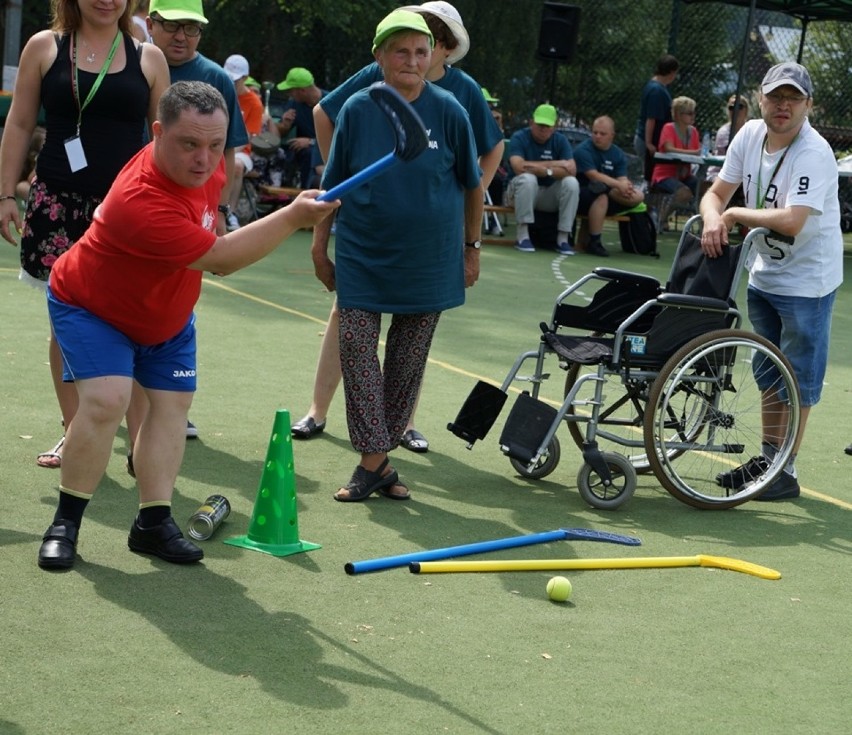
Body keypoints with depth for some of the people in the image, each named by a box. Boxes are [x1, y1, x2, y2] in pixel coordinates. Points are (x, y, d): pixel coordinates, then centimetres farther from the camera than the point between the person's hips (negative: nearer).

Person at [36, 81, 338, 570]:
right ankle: (66, 523, -8)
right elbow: (221, 258, -36)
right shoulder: (141, 203, -42)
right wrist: (294, 217, -36)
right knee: (106, 399, -22)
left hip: (166, 314, 8)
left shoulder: (206, 167, -16)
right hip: (91, 308, -8)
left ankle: (154, 523, 7)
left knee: (174, 401, 0)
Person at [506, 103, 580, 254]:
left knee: (572, 183, -23)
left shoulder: (560, 140, 0)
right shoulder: (519, 138, -10)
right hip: (520, 192, -3)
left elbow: (571, 169, -13)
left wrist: (545, 171, -28)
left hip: (549, 195, 3)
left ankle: (563, 238, -22)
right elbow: (519, 167, -27)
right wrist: (553, 164, -19)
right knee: (527, 178, -35)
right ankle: (522, 236, -31)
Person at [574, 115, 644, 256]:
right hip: (582, 196, -6)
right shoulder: (583, 150, -10)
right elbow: (594, 176, -22)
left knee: (637, 196, -13)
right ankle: (594, 242, -34)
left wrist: (625, 187, -29)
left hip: (608, 195, 6)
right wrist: (618, 185, -30)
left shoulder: (618, 154, 8)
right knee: (601, 189, -39)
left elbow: (622, 179, -4)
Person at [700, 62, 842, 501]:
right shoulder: (750, 135, -3)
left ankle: (786, 472, 8)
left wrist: (735, 214, -22)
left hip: (806, 281, -7)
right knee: (768, 372, 17)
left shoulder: (814, 154, -25)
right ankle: (767, 459, 30)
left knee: (798, 379, 0)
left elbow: (792, 221, -35)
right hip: (764, 275, 8)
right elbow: (717, 193, 2)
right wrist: (713, 219, -21)